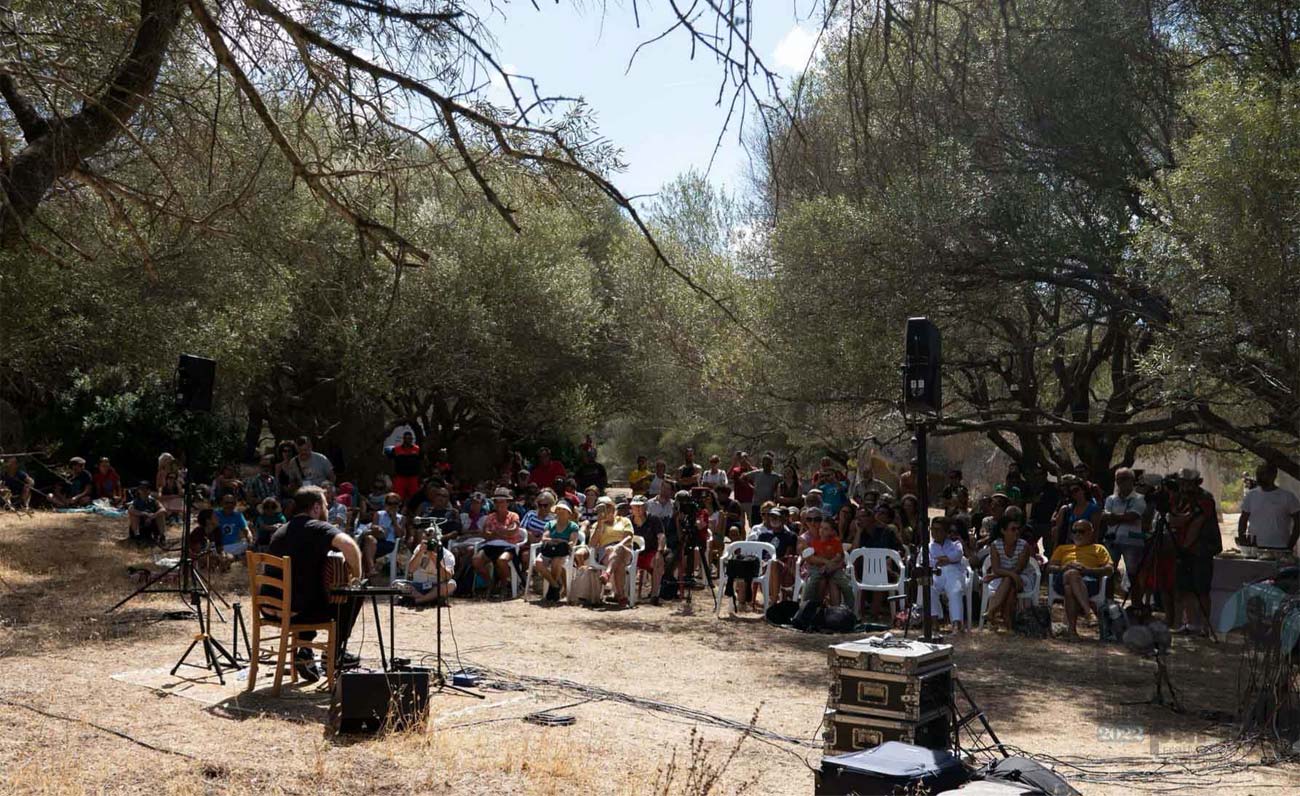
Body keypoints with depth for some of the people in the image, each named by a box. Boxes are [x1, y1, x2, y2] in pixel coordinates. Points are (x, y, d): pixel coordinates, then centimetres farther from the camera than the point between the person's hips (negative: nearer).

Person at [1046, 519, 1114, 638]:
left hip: (1088, 580, -2)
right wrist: (1063, 568, -1)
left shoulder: (1098, 549, 31)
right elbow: (1049, 568, 23)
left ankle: (1071, 628, -40)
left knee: (1070, 586, -39)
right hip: (1062, 580, 2)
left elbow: (1110, 569, 11)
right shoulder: (1063, 548, 38)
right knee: (1071, 573, -38)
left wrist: (1087, 569, -7)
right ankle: (1088, 607, -45)